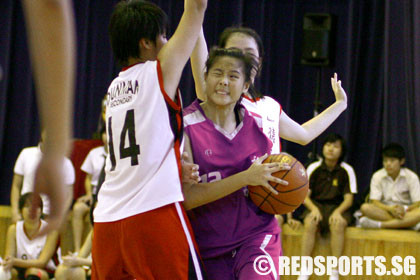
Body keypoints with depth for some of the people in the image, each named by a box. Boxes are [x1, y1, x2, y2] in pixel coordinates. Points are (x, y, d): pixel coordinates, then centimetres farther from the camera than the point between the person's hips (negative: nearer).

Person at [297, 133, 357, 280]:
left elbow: (348, 199, -3)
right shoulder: (313, 168, -1)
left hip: (338, 207, -1)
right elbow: (305, 196, 0)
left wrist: (338, 212, -23)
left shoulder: (347, 170, -3)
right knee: (310, 223, -33)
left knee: (338, 224, -35)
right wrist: (314, 209, -20)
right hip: (316, 205, 1)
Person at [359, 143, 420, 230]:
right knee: (365, 207, -30)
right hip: (385, 211, 1)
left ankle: (380, 224, -35)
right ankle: (409, 223, -32)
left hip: (406, 212, -1)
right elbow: (374, 202, -7)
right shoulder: (377, 176, 0)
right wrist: (390, 209, -27)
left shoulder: (411, 177, -2)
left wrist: (404, 209, -28)